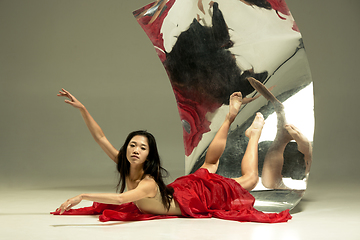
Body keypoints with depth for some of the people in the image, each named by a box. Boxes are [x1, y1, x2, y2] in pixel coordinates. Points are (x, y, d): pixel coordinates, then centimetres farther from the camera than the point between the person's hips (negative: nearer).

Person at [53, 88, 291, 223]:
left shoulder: (148, 184, -41)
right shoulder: (125, 167, -20)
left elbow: (121, 198, -60)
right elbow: (100, 137, -21)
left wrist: (82, 196, -60)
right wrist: (82, 108, -31)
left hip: (198, 198, -6)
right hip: (182, 190, 6)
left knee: (250, 178, 11)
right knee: (209, 163, 32)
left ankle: (254, 134, 26)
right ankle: (230, 118, 41)